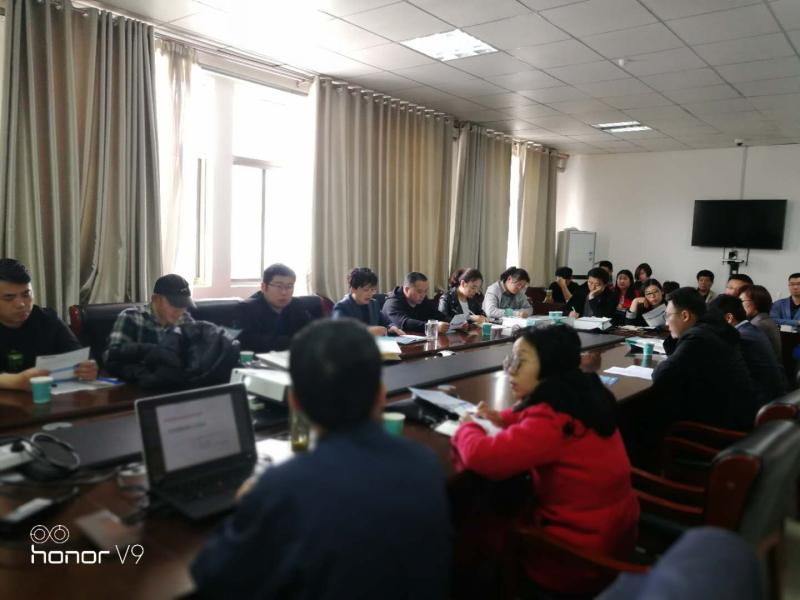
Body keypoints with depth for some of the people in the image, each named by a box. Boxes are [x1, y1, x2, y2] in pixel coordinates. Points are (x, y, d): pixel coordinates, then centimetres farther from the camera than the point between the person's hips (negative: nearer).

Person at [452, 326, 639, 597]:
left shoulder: (554, 419, -29)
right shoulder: (580, 396, -1)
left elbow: (481, 456, -36)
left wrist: (467, 428, -13)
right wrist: (504, 418, 3)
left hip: (580, 556, -8)